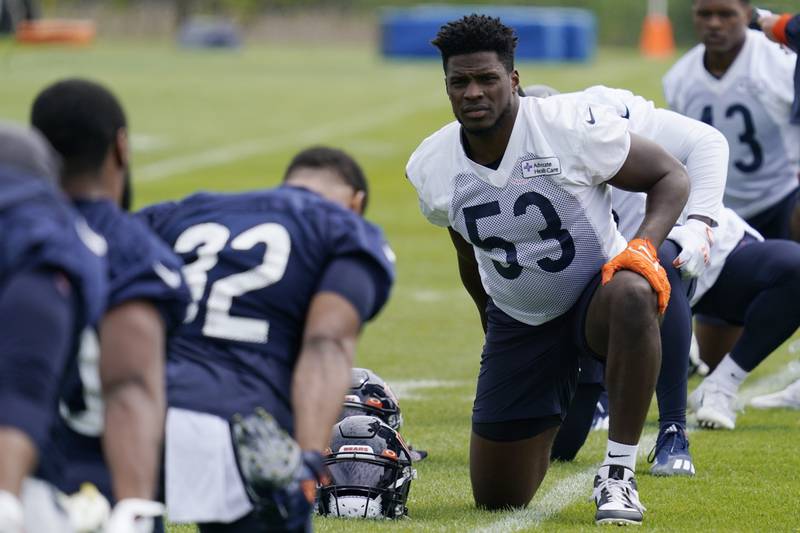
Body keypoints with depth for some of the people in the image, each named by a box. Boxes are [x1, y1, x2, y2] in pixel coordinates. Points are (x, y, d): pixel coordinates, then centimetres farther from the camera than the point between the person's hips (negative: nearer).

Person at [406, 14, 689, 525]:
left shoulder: (575, 127, -21)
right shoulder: (432, 167, -7)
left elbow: (670, 176, -9)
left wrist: (645, 246, -26)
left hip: (597, 295, -4)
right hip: (517, 324, 4)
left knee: (632, 295, -43)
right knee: (498, 498, 2)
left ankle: (619, 474, -31)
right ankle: (548, 422, 38)